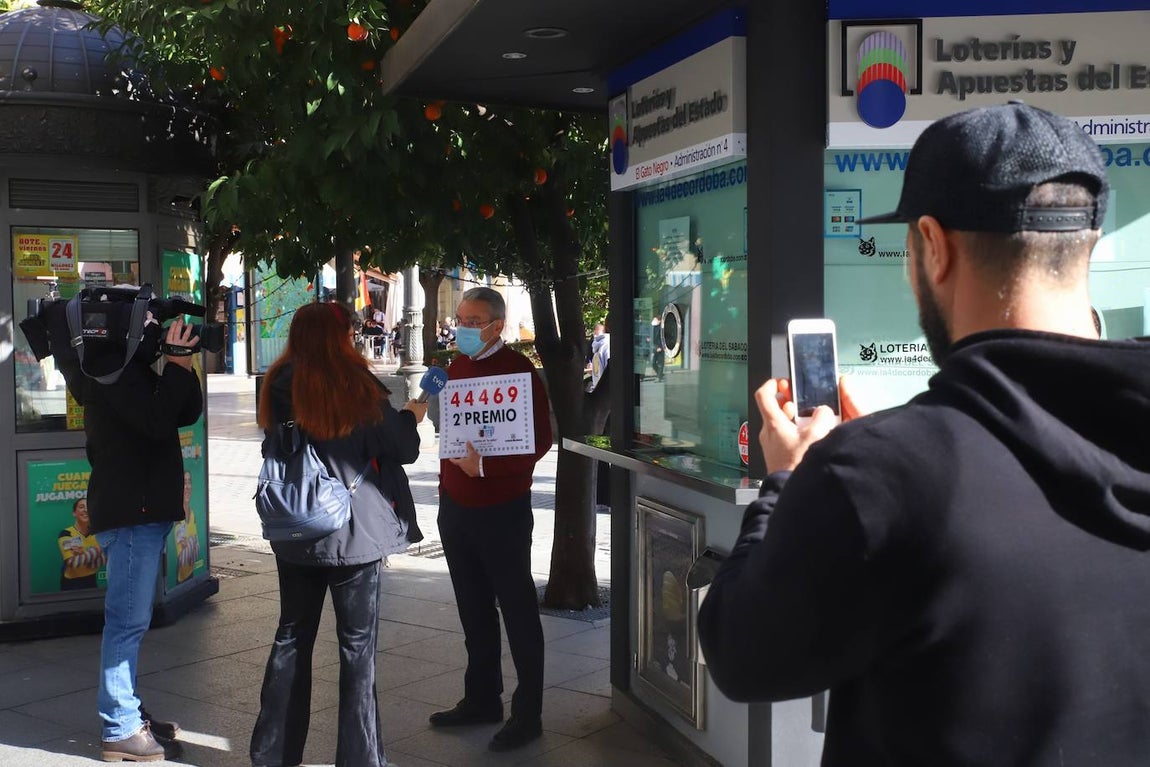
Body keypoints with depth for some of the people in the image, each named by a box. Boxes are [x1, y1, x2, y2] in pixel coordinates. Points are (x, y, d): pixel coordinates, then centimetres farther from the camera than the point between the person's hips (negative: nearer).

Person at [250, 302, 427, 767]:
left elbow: (273, 449, 11)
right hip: (354, 531, -4)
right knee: (357, 644, 5)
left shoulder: (280, 384, -1)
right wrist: (410, 416, 15)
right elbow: (399, 449, -5)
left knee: (293, 636, 16)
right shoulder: (355, 383, -12)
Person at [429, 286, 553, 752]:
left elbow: (539, 441, -16)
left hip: (501, 512, -7)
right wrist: (447, 484, 15)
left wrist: (483, 464, -23)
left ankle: (528, 714, 11)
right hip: (456, 509, 7)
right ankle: (482, 700, 28)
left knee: (518, 612, 3)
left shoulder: (518, 369, -11)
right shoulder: (457, 368, 9)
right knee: (473, 609, 16)